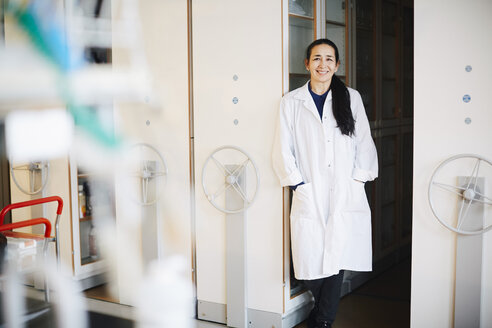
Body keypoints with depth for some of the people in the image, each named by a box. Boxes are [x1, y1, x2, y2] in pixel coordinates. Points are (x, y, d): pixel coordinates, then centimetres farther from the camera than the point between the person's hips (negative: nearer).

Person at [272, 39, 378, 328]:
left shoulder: (351, 98, 11)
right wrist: (298, 183, -4)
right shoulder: (291, 102, 8)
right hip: (310, 196, 0)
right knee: (311, 264, -1)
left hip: (346, 195, 1)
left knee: (337, 261, -3)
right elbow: (283, 150, 5)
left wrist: (358, 178, 0)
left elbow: (365, 142, 11)